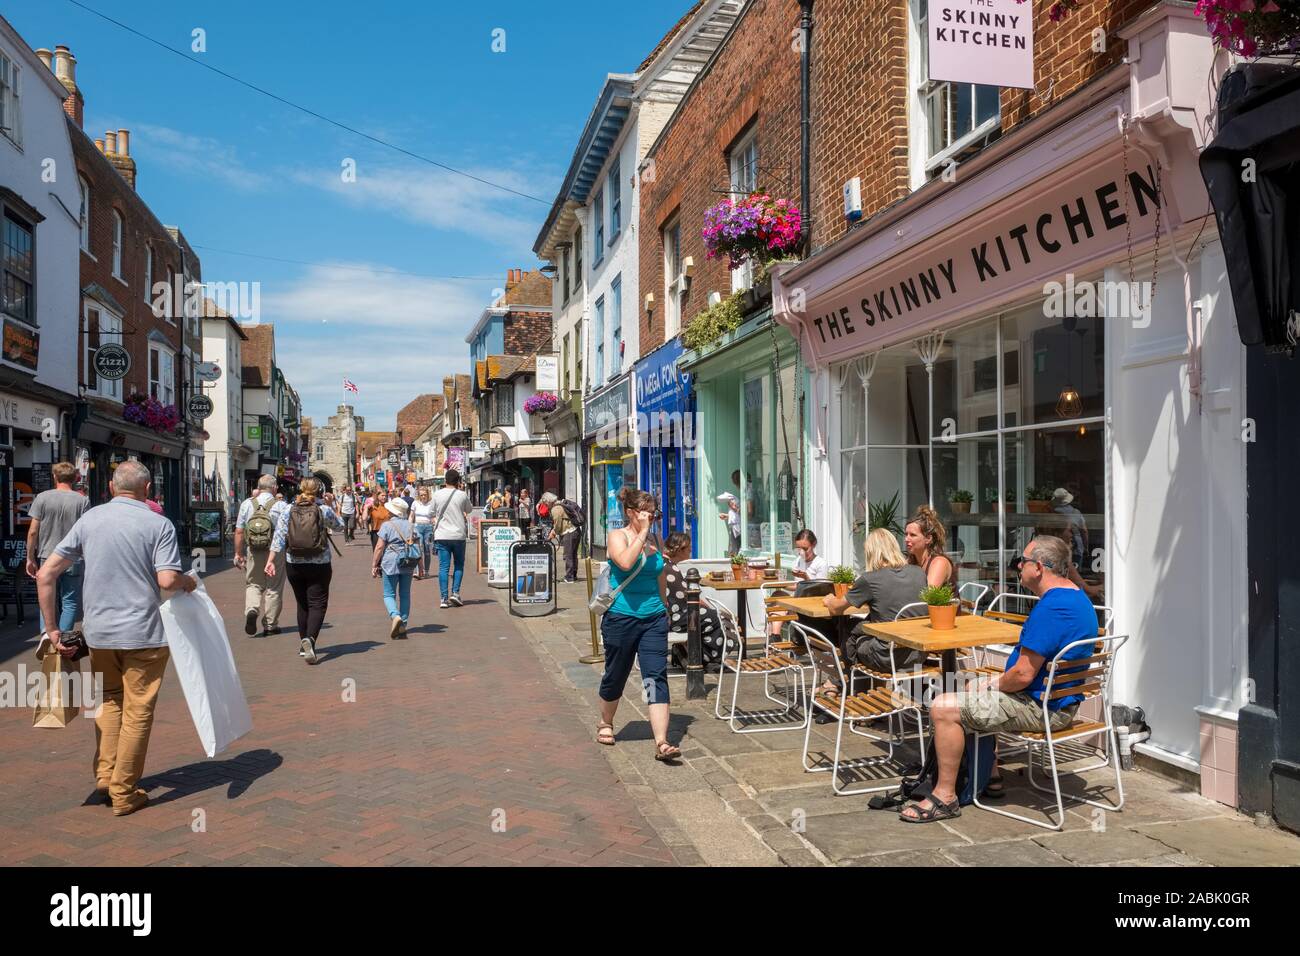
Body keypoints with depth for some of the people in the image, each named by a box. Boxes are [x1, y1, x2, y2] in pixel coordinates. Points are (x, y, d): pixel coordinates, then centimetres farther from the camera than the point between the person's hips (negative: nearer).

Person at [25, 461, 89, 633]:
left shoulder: (42, 498, -2)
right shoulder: (82, 500, -4)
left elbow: (33, 531, -2)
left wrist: (30, 558, 7)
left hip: (47, 558, 1)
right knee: (69, 603, 7)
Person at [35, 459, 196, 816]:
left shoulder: (88, 520, 3)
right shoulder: (158, 524, -9)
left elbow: (45, 575, 2)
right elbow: (167, 580, -20)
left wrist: (52, 628, 7)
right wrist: (189, 582, 2)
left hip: (98, 631, 4)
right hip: (142, 633, -4)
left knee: (111, 699, 26)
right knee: (137, 712, 8)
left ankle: (105, 774, 22)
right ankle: (123, 793, 15)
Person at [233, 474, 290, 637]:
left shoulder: (247, 504, 0)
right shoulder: (281, 506, -7)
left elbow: (239, 532, 2)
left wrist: (238, 553, 10)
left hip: (254, 552, 2)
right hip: (276, 551, -1)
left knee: (253, 584, 17)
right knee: (273, 588, 9)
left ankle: (252, 610, -9)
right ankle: (270, 625, 16)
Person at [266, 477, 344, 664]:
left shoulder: (287, 512, 0)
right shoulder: (324, 510, -4)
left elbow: (278, 537, -7)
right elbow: (339, 526, 13)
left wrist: (271, 560, -8)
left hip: (294, 565, 3)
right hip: (319, 565, -3)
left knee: (302, 603, 18)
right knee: (318, 604, -1)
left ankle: (303, 644, 26)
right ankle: (310, 639, -24)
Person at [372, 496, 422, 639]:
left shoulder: (387, 525, -5)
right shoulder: (411, 526, 8)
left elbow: (379, 547, -9)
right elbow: (419, 546, 7)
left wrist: (374, 565, -2)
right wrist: (421, 565, 14)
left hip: (391, 563, -4)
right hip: (408, 564, 4)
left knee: (389, 594, 5)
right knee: (405, 594, 11)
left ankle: (395, 616, -22)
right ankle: (403, 627, 14)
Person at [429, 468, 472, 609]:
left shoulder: (437, 495, -1)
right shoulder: (462, 495, -5)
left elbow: (432, 513, 8)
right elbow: (469, 509, 13)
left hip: (441, 535, 1)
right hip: (459, 535, -1)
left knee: (443, 567, 2)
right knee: (459, 565, 14)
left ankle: (444, 598, -1)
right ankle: (455, 592, 2)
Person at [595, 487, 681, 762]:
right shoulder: (618, 536, -7)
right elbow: (625, 562, -28)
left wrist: (664, 609, 19)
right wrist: (642, 533, -21)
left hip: (654, 619, 4)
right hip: (621, 618, -4)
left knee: (657, 677, -7)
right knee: (615, 676, 12)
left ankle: (661, 743, -11)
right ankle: (606, 723, 39)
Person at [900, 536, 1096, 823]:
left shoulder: (1050, 608, -26)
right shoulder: (1078, 597, 9)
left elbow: (1024, 675, -28)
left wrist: (997, 686, -7)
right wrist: (998, 680, 13)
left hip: (1042, 707, -11)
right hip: (1059, 696, 11)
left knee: (944, 708, -13)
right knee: (976, 689, 29)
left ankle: (945, 797, -5)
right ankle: (987, 774, 30)